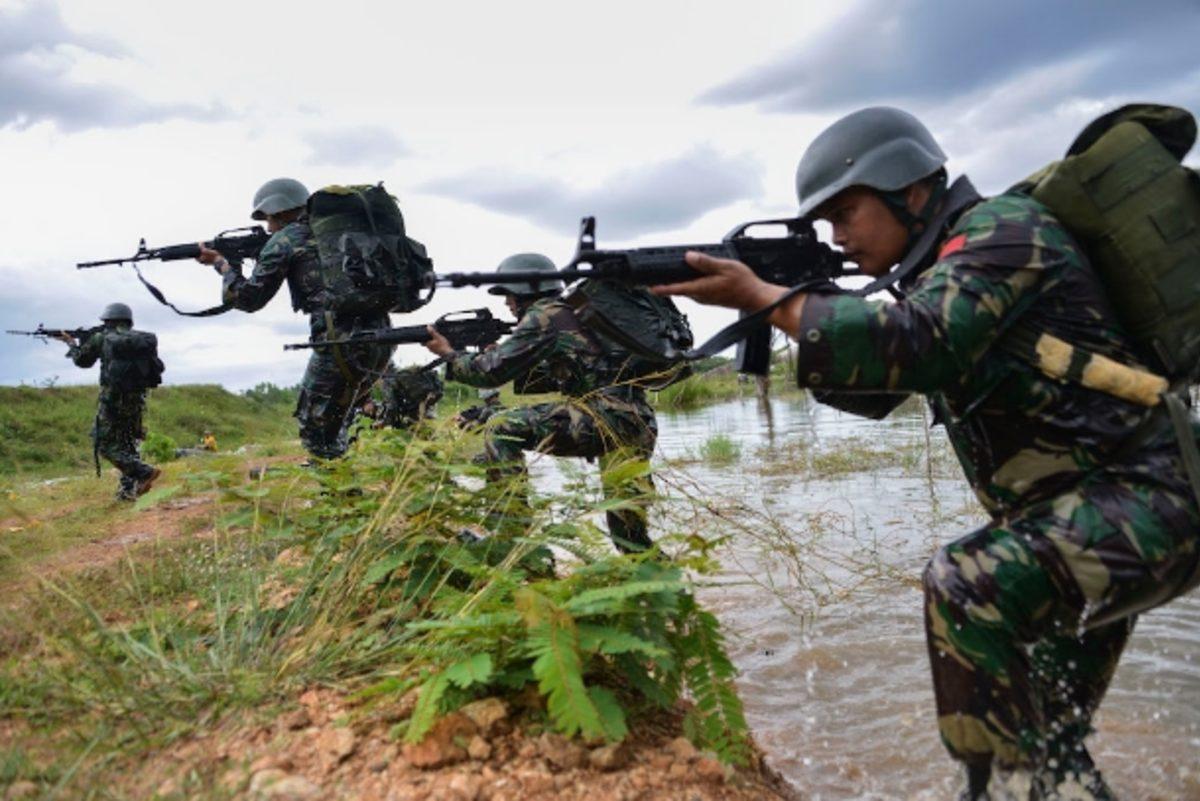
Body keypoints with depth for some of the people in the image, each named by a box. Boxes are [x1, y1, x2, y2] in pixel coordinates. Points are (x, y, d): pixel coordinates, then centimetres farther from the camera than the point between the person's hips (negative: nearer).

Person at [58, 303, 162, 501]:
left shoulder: (101, 338, 0)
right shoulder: (145, 339, 7)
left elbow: (82, 360, 15)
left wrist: (72, 343, 37)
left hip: (112, 399, -5)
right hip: (137, 400, 5)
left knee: (104, 444, 3)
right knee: (127, 442, 17)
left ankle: (143, 472, -16)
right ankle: (128, 489, 11)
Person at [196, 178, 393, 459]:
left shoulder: (285, 240, 4)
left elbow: (248, 298, 9)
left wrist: (220, 263, 24)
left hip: (343, 342, -7)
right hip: (381, 340, 7)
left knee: (315, 429, 7)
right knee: (335, 418, 24)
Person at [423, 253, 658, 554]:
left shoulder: (543, 315, -1)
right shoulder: (573, 312, 26)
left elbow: (493, 371, 0)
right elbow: (538, 379, 31)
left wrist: (449, 354, 15)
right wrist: (497, 353, 25)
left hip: (606, 414, -9)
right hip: (640, 422, 9)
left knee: (502, 430, -3)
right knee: (628, 525, 15)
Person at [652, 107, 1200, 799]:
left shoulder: (1002, 226, -15)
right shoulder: (940, 269, 12)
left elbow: (920, 348, -32)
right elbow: (874, 391, 14)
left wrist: (763, 295, -27)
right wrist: (774, 316, -1)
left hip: (1140, 501, -10)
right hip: (1076, 508, 10)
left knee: (966, 587, -29)